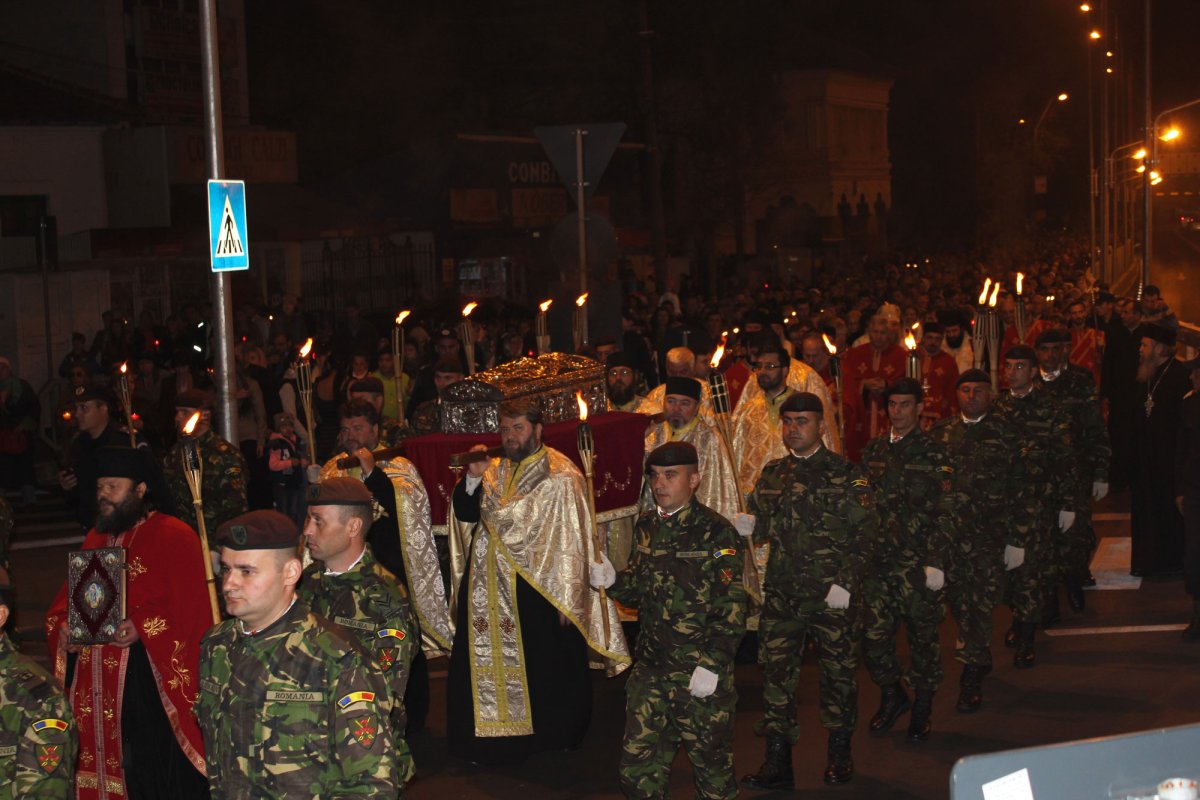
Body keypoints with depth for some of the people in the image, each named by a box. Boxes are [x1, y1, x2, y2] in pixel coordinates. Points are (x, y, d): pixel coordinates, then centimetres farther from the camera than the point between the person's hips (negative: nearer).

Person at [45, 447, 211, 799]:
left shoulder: (173, 537, -6)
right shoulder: (96, 539, 17)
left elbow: (192, 609, -13)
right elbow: (67, 599, 19)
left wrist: (143, 629, -23)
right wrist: (63, 629, -1)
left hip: (150, 675, -6)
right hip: (94, 683, 7)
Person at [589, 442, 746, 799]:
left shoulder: (716, 532, -11)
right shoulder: (647, 526, 10)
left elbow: (732, 608, -14)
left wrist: (712, 665, -19)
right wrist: (613, 581, 0)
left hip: (701, 671, -6)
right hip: (652, 668, 6)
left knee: (710, 758, 6)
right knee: (638, 760, 8)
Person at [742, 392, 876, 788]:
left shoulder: (846, 474, -2)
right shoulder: (772, 474, 12)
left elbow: (863, 530, -6)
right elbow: (758, 527, 19)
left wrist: (844, 583, -13)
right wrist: (743, 525, -5)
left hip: (833, 594, -3)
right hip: (782, 592, 4)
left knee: (838, 670, 7)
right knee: (776, 670, 0)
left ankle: (839, 752, 24)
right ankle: (777, 760, 6)